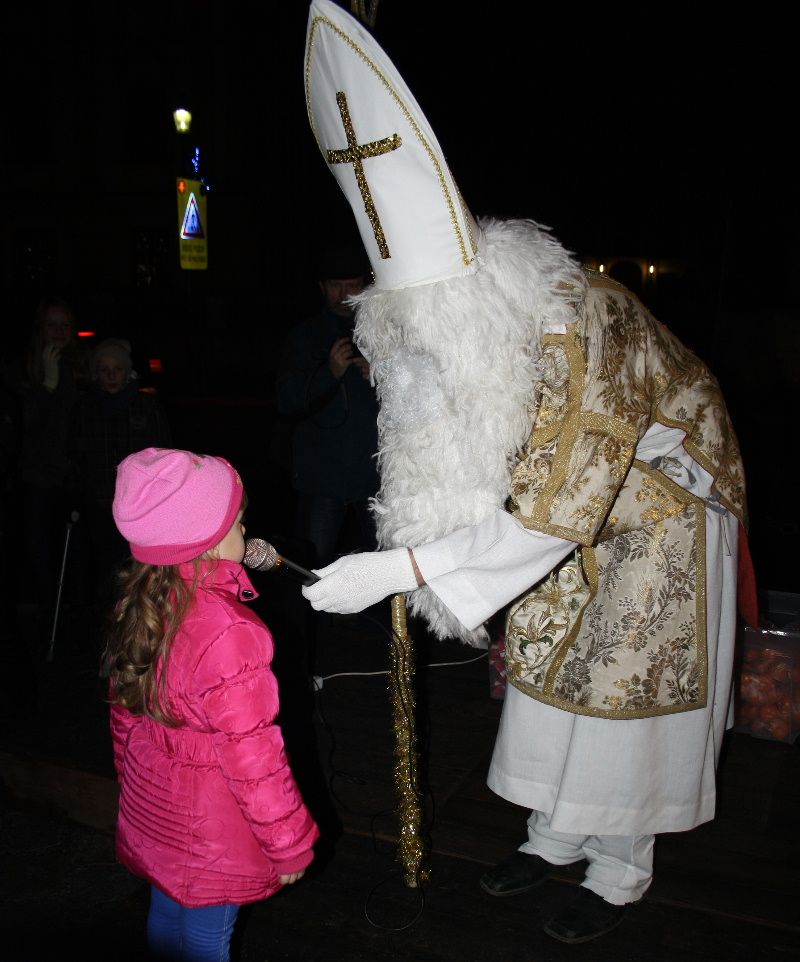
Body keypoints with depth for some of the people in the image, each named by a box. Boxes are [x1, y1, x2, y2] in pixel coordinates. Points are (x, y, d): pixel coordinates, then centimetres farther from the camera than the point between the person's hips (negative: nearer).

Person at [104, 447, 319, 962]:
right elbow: (252, 757, -26)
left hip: (152, 807, 7)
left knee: (168, 914, 26)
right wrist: (291, 845, -13)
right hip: (212, 830, -7)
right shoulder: (227, 633, -33)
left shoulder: (138, 605, -7)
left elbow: (126, 707, 6)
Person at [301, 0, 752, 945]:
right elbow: (468, 451, -1)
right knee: (547, 664, 13)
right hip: (565, 506, 7)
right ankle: (557, 830, 34)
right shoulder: (465, 326, -14)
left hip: (655, 514, -6)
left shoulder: (577, 327, -38)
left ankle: (622, 867, 27)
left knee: (625, 684, 4)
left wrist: (399, 569, -40)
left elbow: (550, 513, -38)